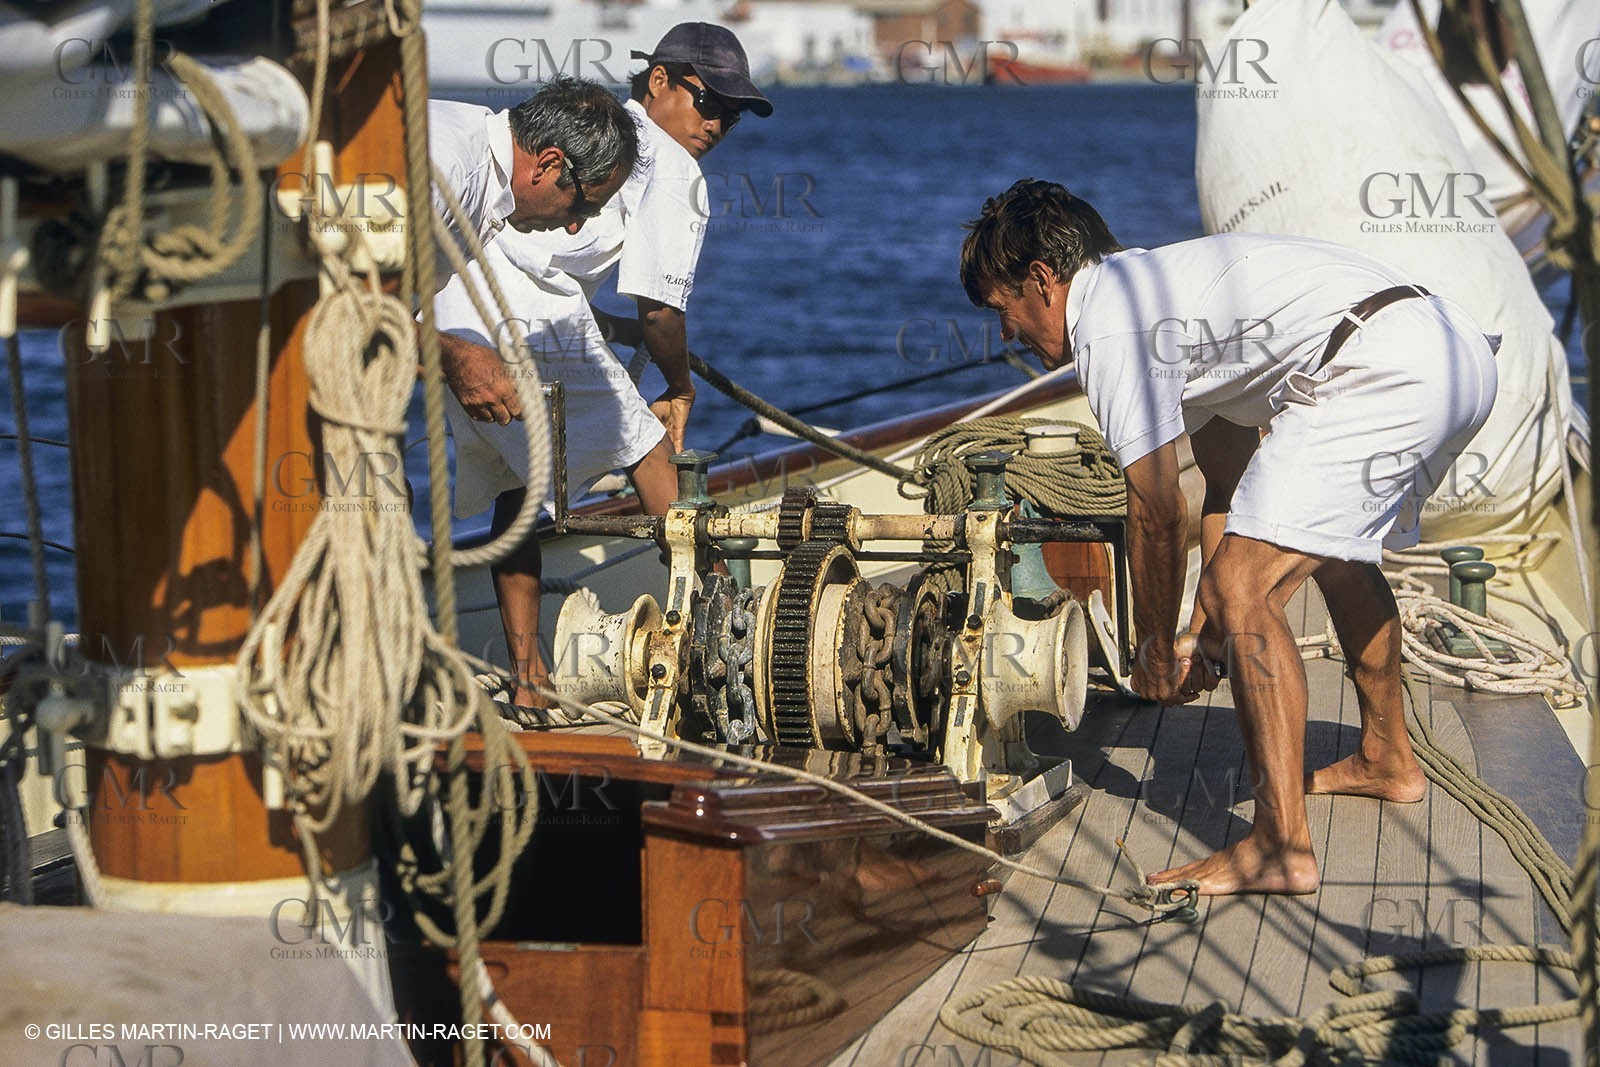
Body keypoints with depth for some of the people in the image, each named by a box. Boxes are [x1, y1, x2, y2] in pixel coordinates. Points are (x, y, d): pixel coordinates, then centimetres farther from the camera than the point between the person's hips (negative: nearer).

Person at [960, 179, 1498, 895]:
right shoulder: (1156, 284, 29)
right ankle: (1388, 760, 46)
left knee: (1243, 588, -12)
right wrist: (1204, 635, 29)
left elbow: (1158, 515, -2)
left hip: (1380, 370, -11)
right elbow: (1230, 482, 31)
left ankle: (1281, 848, -17)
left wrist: (1155, 650, 12)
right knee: (1336, 546, 33)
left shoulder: (1109, 327, -2)